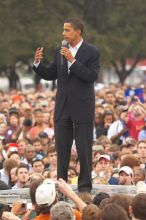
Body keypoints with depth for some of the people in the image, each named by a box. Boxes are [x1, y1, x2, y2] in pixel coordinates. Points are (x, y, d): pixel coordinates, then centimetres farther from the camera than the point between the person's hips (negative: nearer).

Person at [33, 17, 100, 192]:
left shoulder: (92, 52, -7)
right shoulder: (59, 51, 8)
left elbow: (92, 76, -17)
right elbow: (49, 75, 10)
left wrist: (73, 60, -23)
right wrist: (37, 63, -7)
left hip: (82, 107, -5)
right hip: (62, 108, 5)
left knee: (84, 148, 0)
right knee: (61, 148, 9)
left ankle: (85, 185, 7)